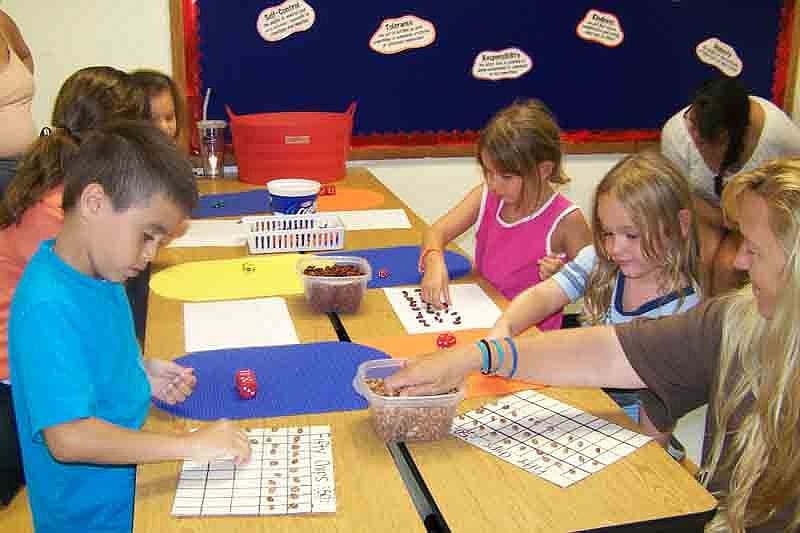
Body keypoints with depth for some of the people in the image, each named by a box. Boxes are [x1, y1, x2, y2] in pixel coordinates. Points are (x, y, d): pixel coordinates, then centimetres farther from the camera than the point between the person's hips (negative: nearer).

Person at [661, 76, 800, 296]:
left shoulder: (779, 131, -31)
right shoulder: (676, 132, -27)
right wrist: (726, 222, -19)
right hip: (705, 208, 1)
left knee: (728, 264, -25)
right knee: (702, 258, -26)